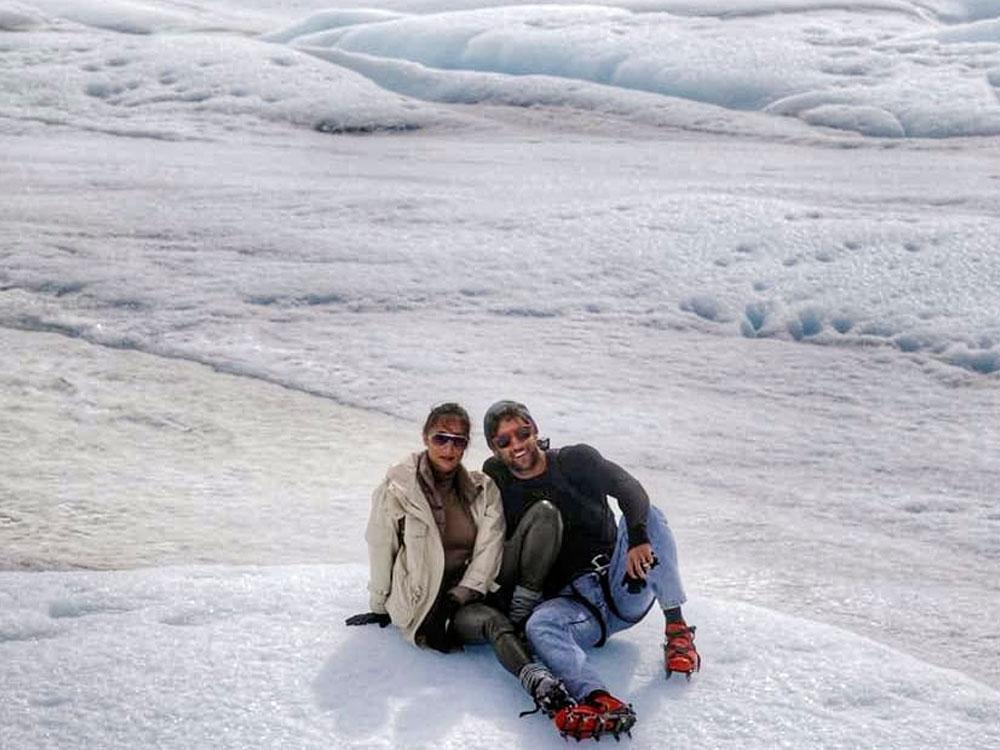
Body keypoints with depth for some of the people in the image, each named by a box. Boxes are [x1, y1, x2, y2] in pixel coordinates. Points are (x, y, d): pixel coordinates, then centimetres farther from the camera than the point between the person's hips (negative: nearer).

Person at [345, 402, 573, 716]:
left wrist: (461, 595, -12)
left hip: (467, 596, 5)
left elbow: (489, 550, 0)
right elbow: (381, 550, 4)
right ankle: (537, 681, -59)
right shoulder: (397, 489, -2)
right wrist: (380, 608, 11)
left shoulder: (483, 490, 7)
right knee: (493, 622, -34)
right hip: (422, 604, -5)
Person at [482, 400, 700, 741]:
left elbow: (631, 491, -15)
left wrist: (637, 538, -34)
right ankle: (601, 702, -57)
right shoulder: (496, 479, 7)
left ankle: (677, 630, -25)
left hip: (624, 584, 0)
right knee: (538, 626, -32)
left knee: (650, 514, -21)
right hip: (571, 603, 0)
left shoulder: (575, 461, -1)